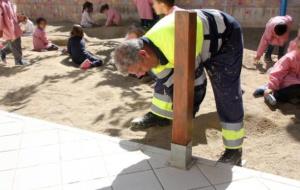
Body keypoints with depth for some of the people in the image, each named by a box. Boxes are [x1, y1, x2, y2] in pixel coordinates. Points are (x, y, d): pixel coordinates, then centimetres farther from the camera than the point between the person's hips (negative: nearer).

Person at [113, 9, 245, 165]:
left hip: (225, 37, -7)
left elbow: (196, 81, -31)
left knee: (226, 93, -15)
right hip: (200, 36, 8)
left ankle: (234, 150, -1)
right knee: (165, 78, 9)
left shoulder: (177, 46, -43)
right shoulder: (150, 50, -14)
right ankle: (160, 116, 29)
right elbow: (170, 83, -5)